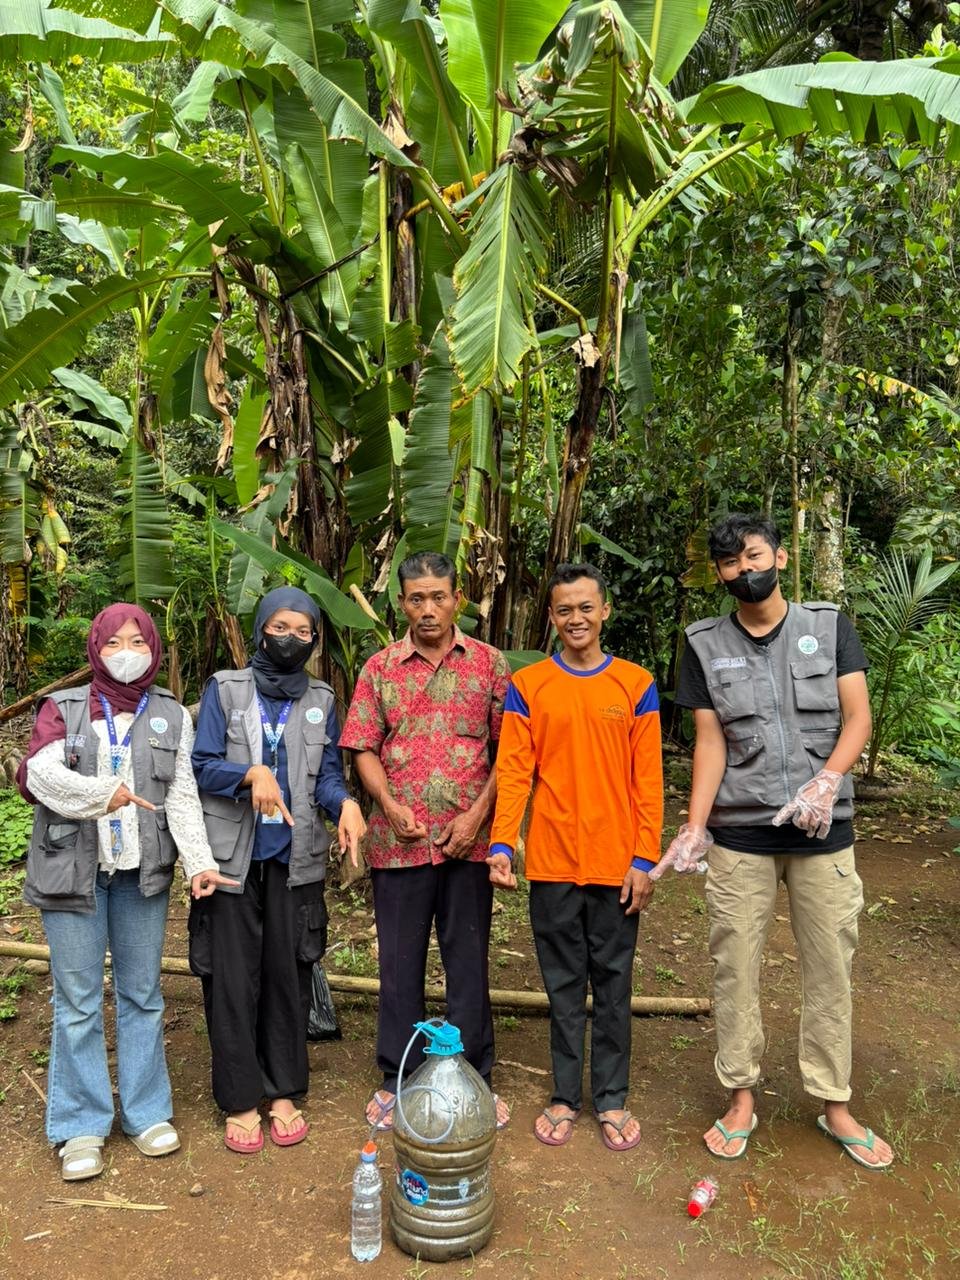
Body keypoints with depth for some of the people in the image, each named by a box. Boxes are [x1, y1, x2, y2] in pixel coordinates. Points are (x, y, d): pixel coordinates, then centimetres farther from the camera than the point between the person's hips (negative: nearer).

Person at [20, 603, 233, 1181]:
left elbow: (182, 796, 0)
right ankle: (82, 1127, 19)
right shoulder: (63, 708, 5)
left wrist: (201, 860, -11)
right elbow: (36, 772, -10)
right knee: (79, 1002, 5)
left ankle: (146, 1113, 25)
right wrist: (103, 793, -20)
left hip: (143, 872, 2)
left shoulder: (172, 716, 8)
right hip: (73, 869, -1)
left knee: (143, 995, 11)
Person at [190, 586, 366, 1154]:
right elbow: (202, 765, -4)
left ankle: (285, 1092, 25)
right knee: (232, 978, 4)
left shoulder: (322, 700, 7)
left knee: (288, 974, 9)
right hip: (232, 856, -1)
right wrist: (251, 773, -23)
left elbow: (329, 774, 4)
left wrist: (345, 803, -18)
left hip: (296, 858, 2)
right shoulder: (225, 689, 1)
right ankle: (240, 1100, 19)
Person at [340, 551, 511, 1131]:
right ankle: (397, 1080, 29)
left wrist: (478, 813, -9)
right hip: (400, 841, 1)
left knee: (469, 961, 11)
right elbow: (365, 749, 4)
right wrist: (390, 806, -11)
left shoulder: (489, 663, 1)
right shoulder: (380, 668, 3)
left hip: (469, 840, -1)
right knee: (399, 963, 12)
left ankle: (475, 1078, 29)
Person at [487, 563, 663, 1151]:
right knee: (564, 984, 12)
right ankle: (565, 1097, 27)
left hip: (617, 863, 0)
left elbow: (648, 779, -1)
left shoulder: (637, 684, 0)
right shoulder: (527, 685, 1)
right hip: (553, 862, 0)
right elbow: (513, 771, -3)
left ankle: (612, 1098, 26)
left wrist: (646, 858, -5)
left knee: (613, 982, 11)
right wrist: (502, 843, -13)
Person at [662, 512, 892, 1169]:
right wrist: (695, 826, -9)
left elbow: (858, 718, 0)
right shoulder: (706, 644, 4)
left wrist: (826, 781, -17)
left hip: (824, 829, 0)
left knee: (830, 966, 8)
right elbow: (710, 742, 1)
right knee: (736, 967, 6)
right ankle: (742, 1096, 23)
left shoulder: (830, 626, 4)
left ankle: (835, 1103, 25)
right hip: (739, 834, 0)